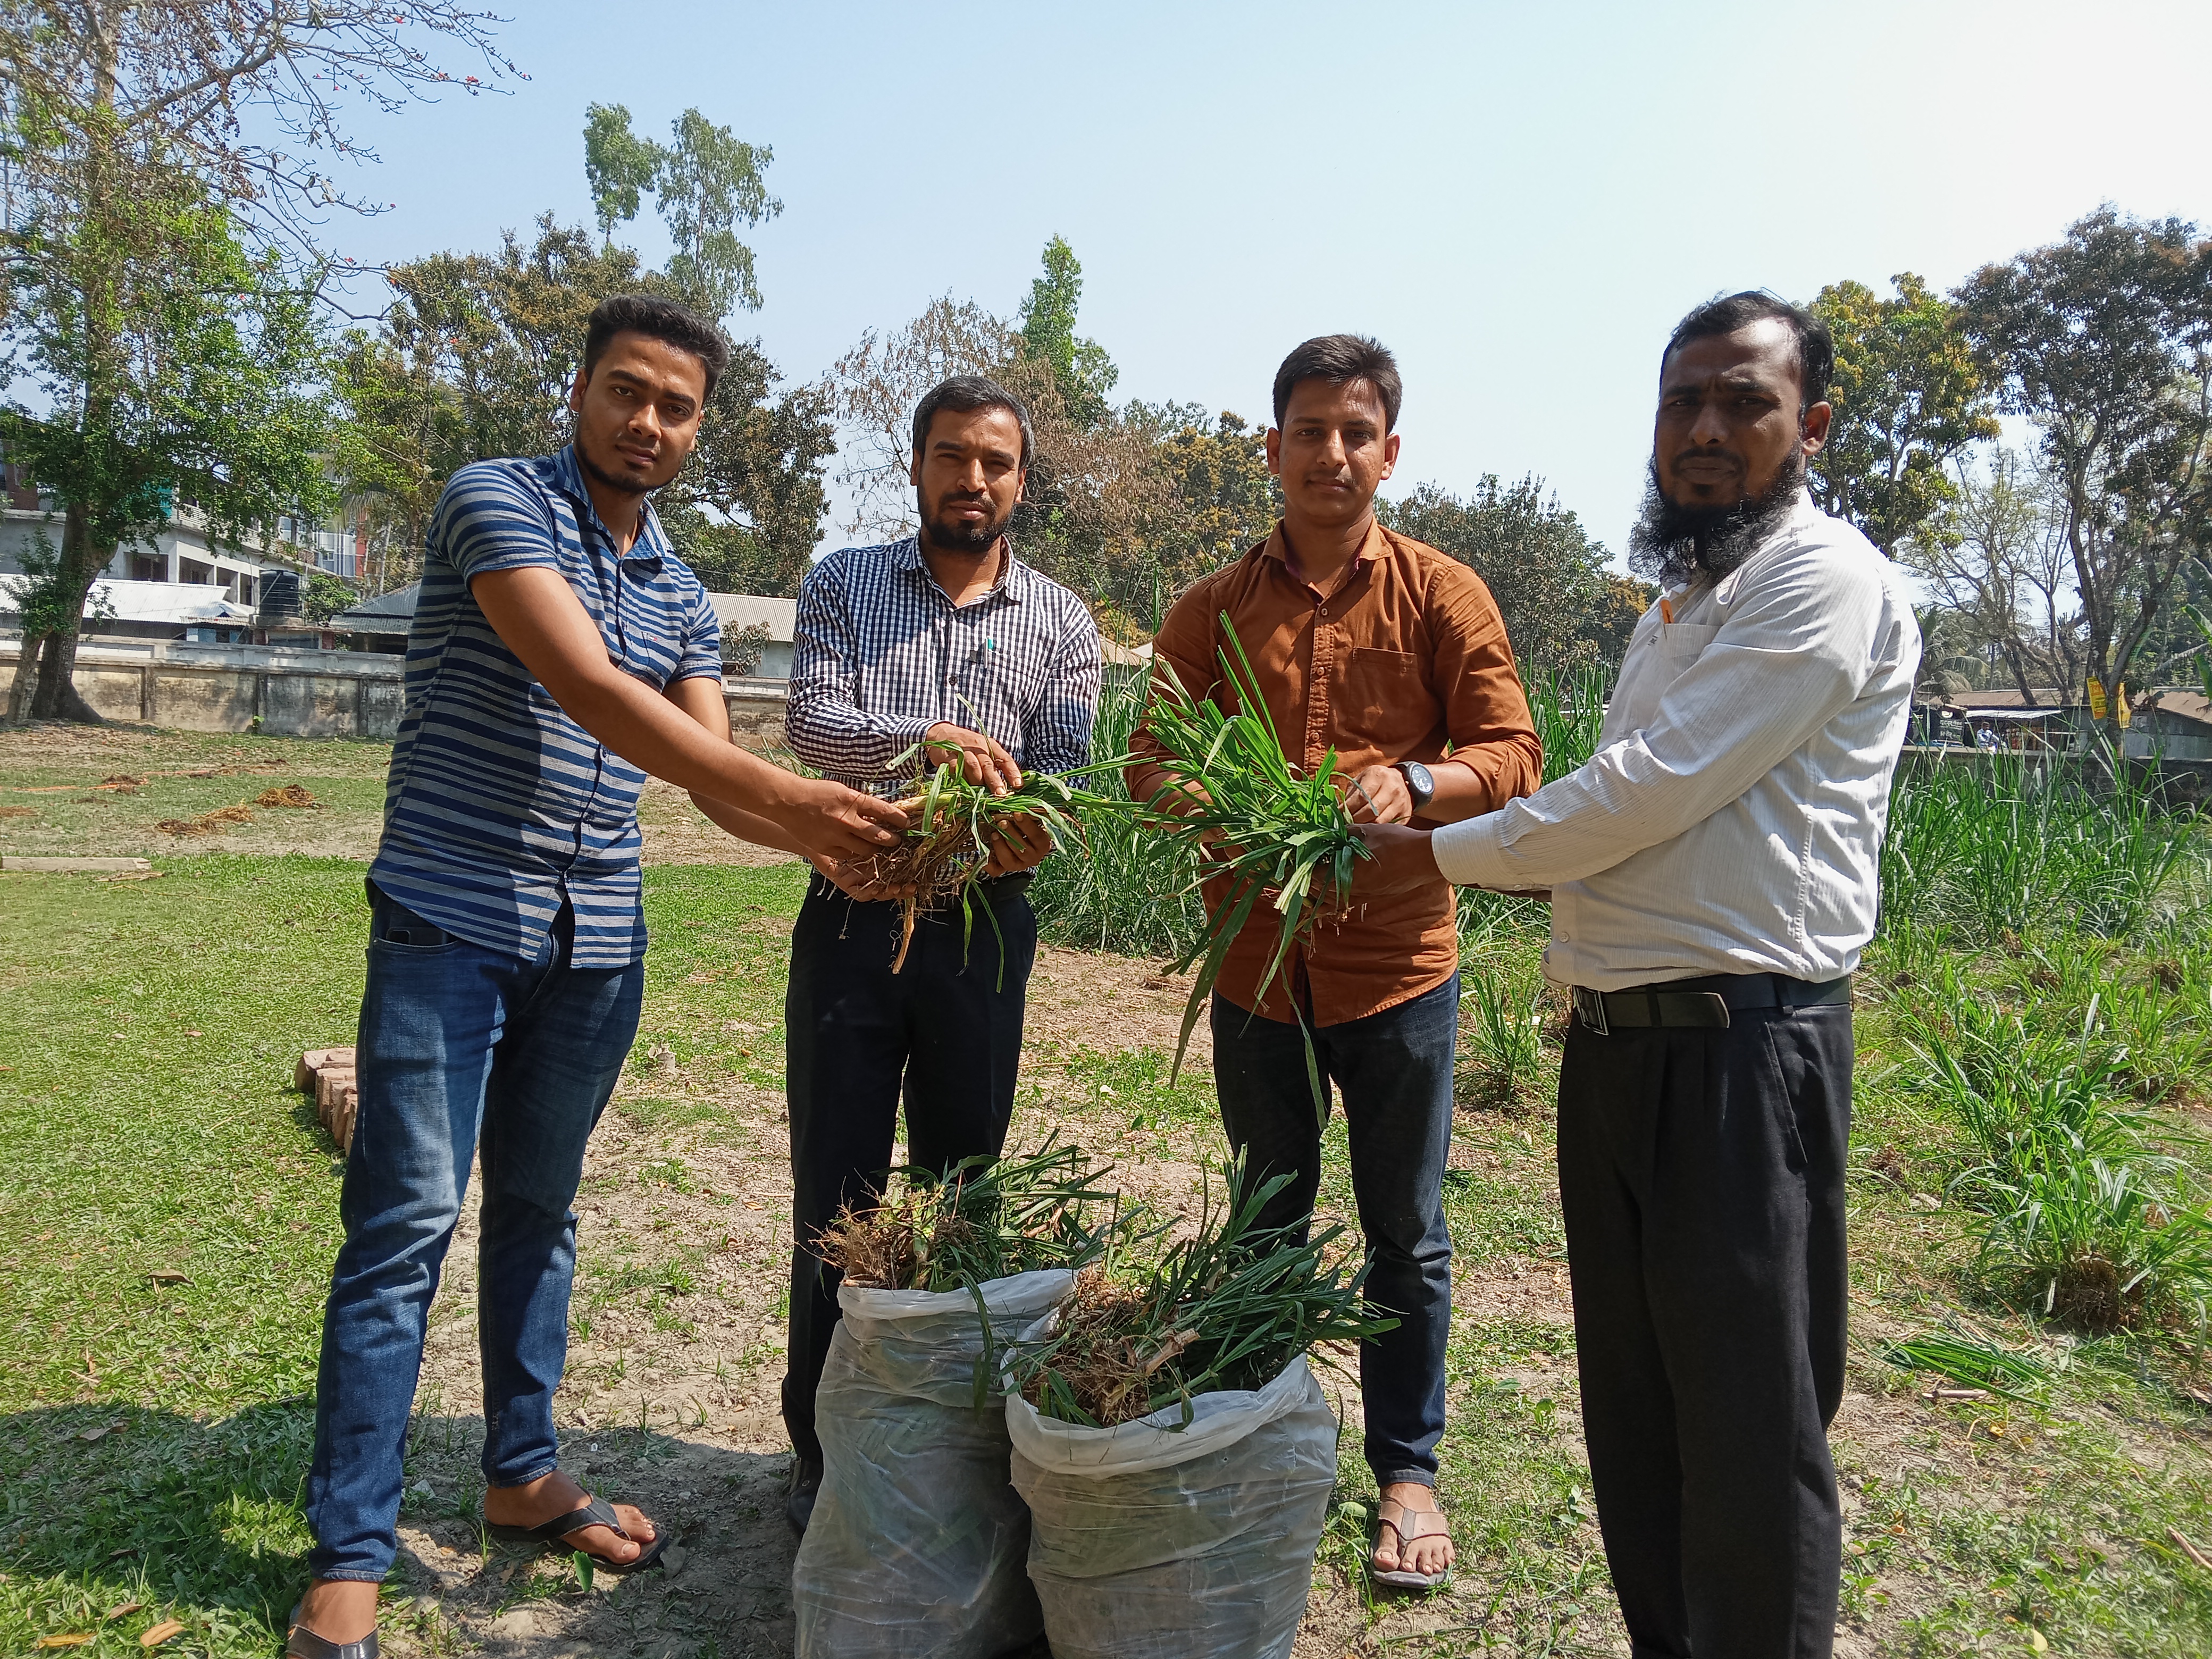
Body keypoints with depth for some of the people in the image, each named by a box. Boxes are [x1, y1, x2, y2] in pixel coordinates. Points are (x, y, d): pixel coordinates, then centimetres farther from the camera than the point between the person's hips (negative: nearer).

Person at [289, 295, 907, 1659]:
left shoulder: (681, 592, 12)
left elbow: (711, 777, 5)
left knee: (540, 1213, 15)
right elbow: (586, 690, -23)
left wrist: (838, 839, -14)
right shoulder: (495, 502, -8)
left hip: (596, 944, 6)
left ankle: (526, 1474, 30)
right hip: (453, 922, -6)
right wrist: (786, 793, -31)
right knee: (408, 1225, -3)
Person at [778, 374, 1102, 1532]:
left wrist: (1031, 825, -26)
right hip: (851, 916, 0)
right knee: (834, 1191, 5)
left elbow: (1066, 769, -3)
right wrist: (926, 737, -30)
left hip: (982, 927, 1)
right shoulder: (842, 584, 6)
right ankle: (824, 1448, 20)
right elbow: (812, 717, -10)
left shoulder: (1060, 622, 7)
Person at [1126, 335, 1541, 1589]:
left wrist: (1414, 784, -27)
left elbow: (1513, 755, -6)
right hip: (1256, 962, 2)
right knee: (1266, 1221, 17)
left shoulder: (1443, 595, -1)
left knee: (1407, 1234, 10)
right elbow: (1151, 763, 2)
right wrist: (1185, 790, -22)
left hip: (1397, 963, -2)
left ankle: (1407, 1468, 29)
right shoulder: (1213, 612, 6)